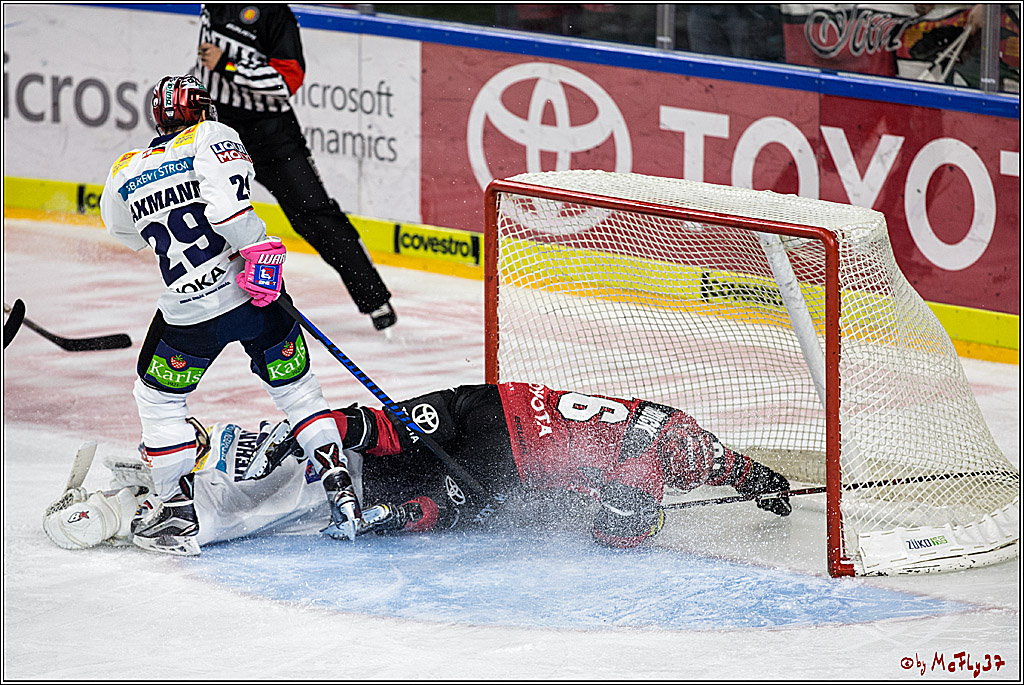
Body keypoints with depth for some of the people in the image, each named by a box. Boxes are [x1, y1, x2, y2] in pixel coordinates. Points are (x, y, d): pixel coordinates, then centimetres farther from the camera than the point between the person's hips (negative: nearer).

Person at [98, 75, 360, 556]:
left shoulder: (123, 174, 11)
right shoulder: (211, 137, 0)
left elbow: (125, 231, 29)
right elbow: (226, 198, -19)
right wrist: (258, 248, -16)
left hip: (190, 313, 1)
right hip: (256, 298, -1)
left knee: (158, 397, 19)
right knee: (294, 385, 19)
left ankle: (177, 511, 16)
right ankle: (338, 485, 16)